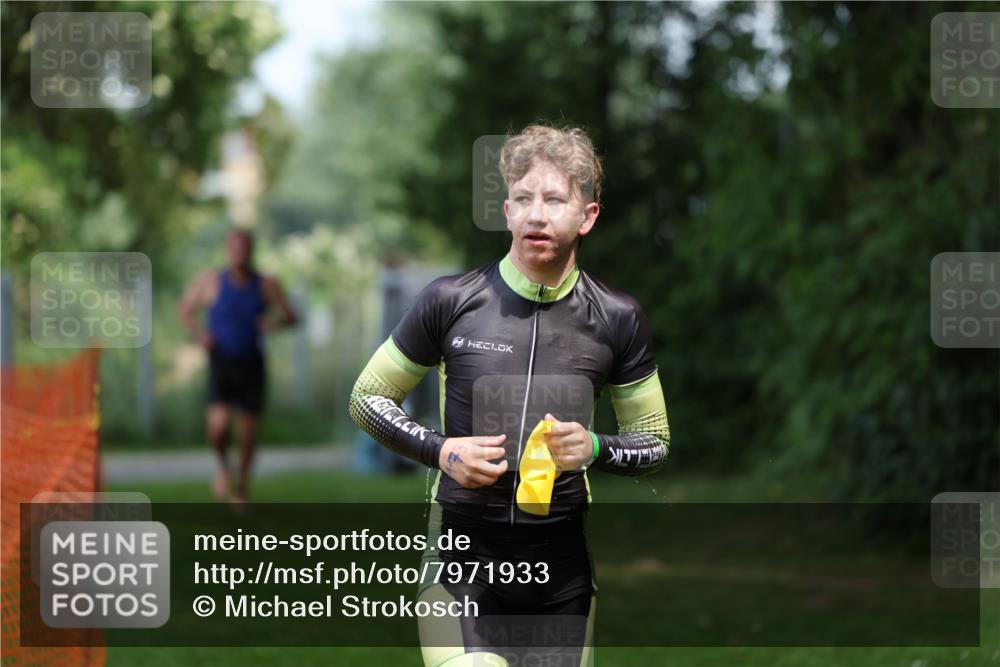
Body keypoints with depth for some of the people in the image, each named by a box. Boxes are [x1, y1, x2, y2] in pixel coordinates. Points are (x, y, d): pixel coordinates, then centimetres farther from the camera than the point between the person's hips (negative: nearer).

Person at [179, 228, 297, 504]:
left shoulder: (267, 285, -6)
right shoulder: (211, 281, -8)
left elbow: (291, 317, 3)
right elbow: (186, 307, 9)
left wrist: (277, 321, -20)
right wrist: (199, 334, -8)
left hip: (252, 366, 1)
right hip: (221, 364, -1)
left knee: (248, 433, 6)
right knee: (218, 424, -22)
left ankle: (242, 485, 33)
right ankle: (223, 466, 12)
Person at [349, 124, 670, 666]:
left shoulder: (617, 319, 0)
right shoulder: (450, 301, -4)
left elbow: (654, 443, 10)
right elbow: (367, 398, 7)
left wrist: (594, 449, -12)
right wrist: (438, 450, -11)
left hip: (561, 564, 2)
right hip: (462, 556, -2)